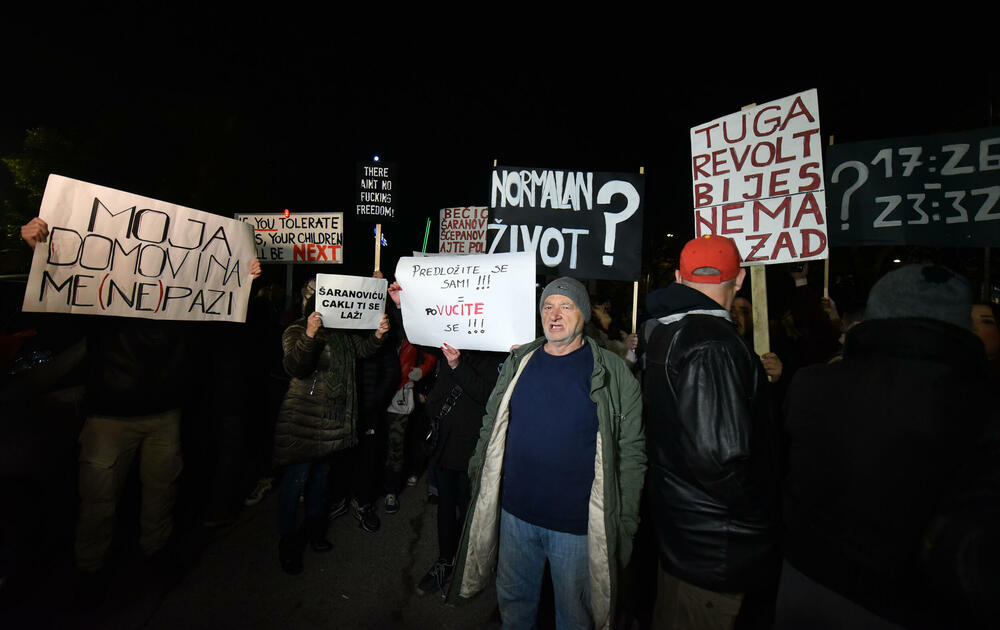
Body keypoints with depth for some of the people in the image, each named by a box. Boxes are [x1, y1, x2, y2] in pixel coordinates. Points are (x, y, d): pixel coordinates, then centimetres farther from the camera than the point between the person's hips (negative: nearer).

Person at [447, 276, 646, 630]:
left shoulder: (611, 373, -9)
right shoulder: (519, 362, 0)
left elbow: (631, 452, -7)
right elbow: (491, 424, 9)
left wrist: (626, 522, -6)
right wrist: (479, 478, 8)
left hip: (578, 521, -3)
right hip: (515, 512, 3)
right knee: (513, 601, 24)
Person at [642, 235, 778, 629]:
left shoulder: (662, 333, 1)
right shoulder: (713, 345, -27)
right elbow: (719, 454, -30)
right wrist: (760, 515, -14)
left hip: (675, 520, 8)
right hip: (717, 548, -8)